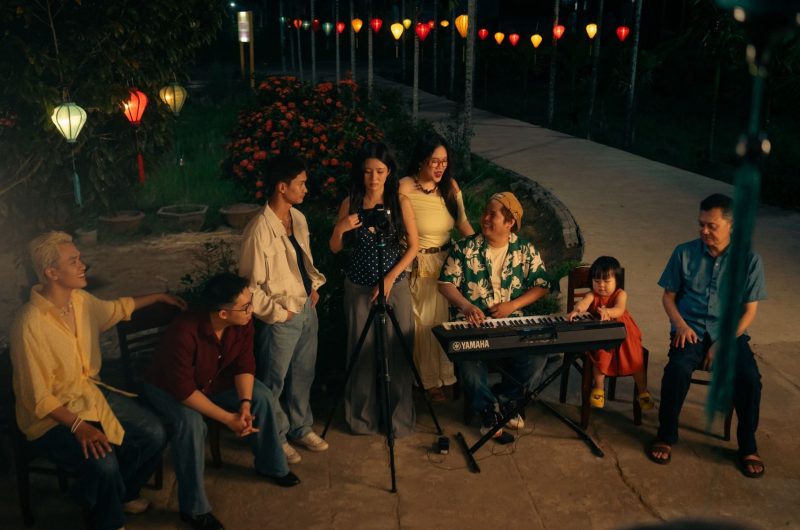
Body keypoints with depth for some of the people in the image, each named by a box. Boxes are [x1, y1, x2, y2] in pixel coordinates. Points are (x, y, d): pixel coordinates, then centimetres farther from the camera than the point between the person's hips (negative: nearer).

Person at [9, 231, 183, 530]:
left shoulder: (80, 300, -3)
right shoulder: (30, 325, -27)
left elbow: (116, 309, 22)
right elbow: (38, 398, -23)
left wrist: (158, 297, 26)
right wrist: (78, 426, -31)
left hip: (91, 393, 8)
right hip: (51, 416, -7)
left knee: (153, 433, -6)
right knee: (104, 462, -30)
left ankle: (119, 493, 22)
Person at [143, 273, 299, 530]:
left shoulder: (242, 322, -22)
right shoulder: (184, 333, -41)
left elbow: (244, 364, -12)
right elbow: (184, 390, -36)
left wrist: (245, 404, -27)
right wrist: (228, 418, -36)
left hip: (214, 380, 6)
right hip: (169, 387, -6)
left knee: (262, 396, -9)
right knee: (191, 424, -34)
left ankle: (271, 465, 15)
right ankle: (194, 508, -17)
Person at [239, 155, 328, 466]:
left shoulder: (298, 218, 1)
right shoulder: (259, 230, -24)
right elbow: (249, 286, -21)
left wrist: (314, 285, 7)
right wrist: (277, 312, -15)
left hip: (307, 309, 8)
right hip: (281, 319, -8)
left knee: (303, 375, 22)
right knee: (273, 382, 13)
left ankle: (301, 429, 42)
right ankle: (276, 438, 33)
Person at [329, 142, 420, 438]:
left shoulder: (400, 202, -5)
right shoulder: (350, 203, -1)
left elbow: (413, 246, -2)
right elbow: (335, 248, 3)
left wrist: (390, 278, -11)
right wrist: (340, 228, -18)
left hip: (395, 285, -1)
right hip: (358, 286, 1)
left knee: (397, 351, 3)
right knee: (362, 351, 7)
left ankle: (398, 417, 19)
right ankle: (362, 416, 23)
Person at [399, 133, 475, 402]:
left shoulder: (450, 186, 1)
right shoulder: (405, 188, -15)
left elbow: (463, 224, 6)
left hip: (448, 260, 5)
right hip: (419, 265, -5)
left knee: (447, 317, 14)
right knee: (425, 321, 7)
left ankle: (447, 372, 34)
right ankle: (429, 379, 25)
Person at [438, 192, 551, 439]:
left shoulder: (526, 250, 5)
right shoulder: (464, 248, 0)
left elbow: (542, 285, 5)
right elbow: (446, 283, -2)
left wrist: (513, 305, -11)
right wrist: (466, 306, -21)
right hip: (476, 323, -1)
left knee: (537, 355, -24)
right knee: (469, 357, -31)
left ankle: (508, 401, 5)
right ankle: (488, 409, -5)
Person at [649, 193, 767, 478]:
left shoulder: (749, 260, -1)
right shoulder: (684, 253, 1)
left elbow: (749, 310, -1)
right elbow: (669, 296, 8)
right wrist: (680, 324, -11)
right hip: (691, 331, 0)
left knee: (749, 378, -27)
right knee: (677, 369, -31)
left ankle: (748, 447, -4)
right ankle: (666, 436, -10)